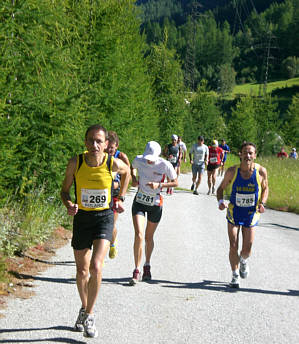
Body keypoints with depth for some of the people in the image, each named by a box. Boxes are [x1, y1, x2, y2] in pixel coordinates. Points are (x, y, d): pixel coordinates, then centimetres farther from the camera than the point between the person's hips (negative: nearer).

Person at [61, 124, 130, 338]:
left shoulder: (113, 163, -12)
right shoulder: (76, 162, -11)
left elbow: (127, 172, 13)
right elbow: (65, 190, 2)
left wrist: (120, 198, 13)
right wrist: (69, 205, -19)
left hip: (104, 218, -2)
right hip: (82, 218, 2)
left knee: (96, 267, -19)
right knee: (82, 271, 12)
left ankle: (89, 315, -4)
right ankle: (84, 307, 38)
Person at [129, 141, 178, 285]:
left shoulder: (165, 165, -16)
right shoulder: (139, 159, -9)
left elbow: (175, 182, -5)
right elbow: (132, 167, 16)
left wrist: (159, 185, -20)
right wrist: (133, 178, -3)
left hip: (155, 204, -1)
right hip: (139, 202, 1)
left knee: (149, 237, 11)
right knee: (138, 235, -14)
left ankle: (147, 266, 36)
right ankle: (136, 271, -6)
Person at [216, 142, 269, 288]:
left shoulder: (261, 171, -12)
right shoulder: (232, 171, -13)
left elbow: (265, 189, 6)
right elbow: (221, 188, 1)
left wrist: (262, 203, -12)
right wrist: (220, 201, -19)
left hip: (251, 214, 1)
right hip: (234, 213, 0)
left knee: (247, 250, 2)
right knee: (233, 247, -3)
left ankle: (243, 261, 40)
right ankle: (235, 275, 20)